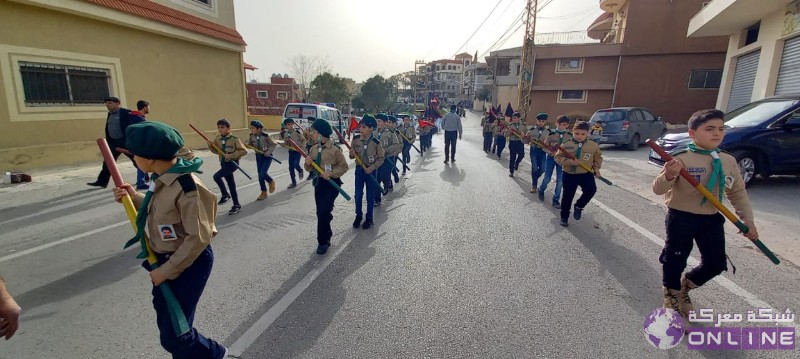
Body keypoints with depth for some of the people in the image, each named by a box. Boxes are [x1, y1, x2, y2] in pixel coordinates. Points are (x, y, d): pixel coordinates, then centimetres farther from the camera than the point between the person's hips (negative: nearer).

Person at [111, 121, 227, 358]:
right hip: (165, 259, 9)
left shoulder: (187, 187, -28)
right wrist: (134, 198, 2)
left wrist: (166, 270, -18)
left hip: (187, 264, -9)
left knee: (173, 336, 3)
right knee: (168, 326, 23)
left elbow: (198, 238, -26)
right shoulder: (162, 178, 0)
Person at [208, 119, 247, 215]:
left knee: (216, 176, -22)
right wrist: (211, 146, -2)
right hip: (223, 163, 7)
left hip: (232, 163, -7)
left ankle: (225, 195, -2)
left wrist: (231, 155, -23)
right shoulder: (218, 138, 6)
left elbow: (244, 151, -17)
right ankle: (237, 205, 20)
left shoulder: (234, 139, -14)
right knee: (231, 185, 11)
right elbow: (217, 151, 17)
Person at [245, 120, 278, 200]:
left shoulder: (265, 136, -19)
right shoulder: (251, 136, -5)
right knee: (260, 175, 7)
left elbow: (273, 144, -11)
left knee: (263, 173, -15)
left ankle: (271, 181, 19)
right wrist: (247, 144, -12)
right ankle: (264, 192, 20)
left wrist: (268, 152, -19)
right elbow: (250, 143, 10)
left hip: (267, 156, -5)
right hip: (258, 156, 6)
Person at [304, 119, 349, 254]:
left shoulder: (335, 149, -14)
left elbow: (344, 166, -9)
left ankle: (323, 241, 3)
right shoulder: (313, 148, 5)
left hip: (331, 183, -6)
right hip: (318, 182, 7)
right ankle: (327, 234, 34)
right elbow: (310, 169, 12)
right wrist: (308, 163, -10)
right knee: (322, 211, 13)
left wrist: (331, 173, -21)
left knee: (323, 211, -12)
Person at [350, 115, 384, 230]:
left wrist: (372, 168, -17)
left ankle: (369, 218, 21)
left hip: (371, 170, -3)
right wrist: (352, 154, -17)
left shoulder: (376, 142, -13)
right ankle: (358, 216, 27)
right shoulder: (356, 139, -4)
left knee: (370, 196, 7)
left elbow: (381, 158, -6)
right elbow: (352, 155, 6)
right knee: (358, 194, 8)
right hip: (359, 169, 3)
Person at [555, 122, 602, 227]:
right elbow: (558, 157, -9)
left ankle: (579, 206, 9)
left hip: (586, 173, 1)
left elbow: (598, 157, 14)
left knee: (591, 189, -21)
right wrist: (570, 161, -23)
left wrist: (596, 168, -1)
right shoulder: (566, 145, -8)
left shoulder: (594, 145, -1)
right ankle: (564, 217, 22)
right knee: (567, 196, 4)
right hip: (569, 174, -1)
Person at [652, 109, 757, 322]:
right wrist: (668, 176, -40)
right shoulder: (681, 159, -17)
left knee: (716, 263, 11)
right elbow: (658, 189, -21)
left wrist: (748, 220, 9)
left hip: (712, 219, 6)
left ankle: (685, 286, 39)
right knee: (675, 260, 8)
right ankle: (672, 297, 33)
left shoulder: (729, 161, 2)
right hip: (681, 218, -5)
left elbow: (738, 193, 11)